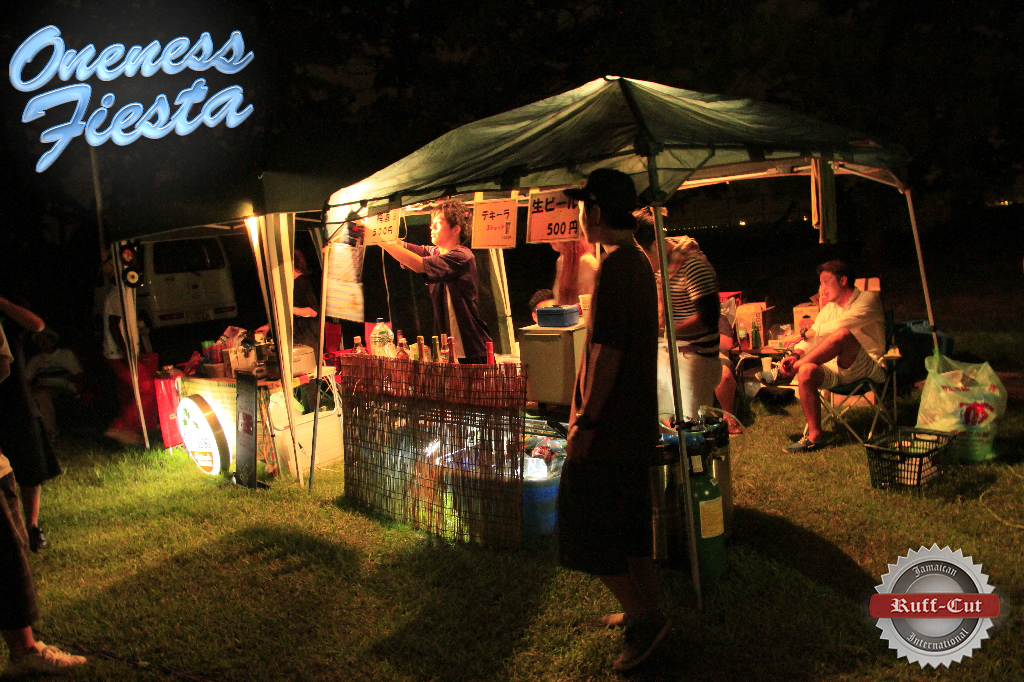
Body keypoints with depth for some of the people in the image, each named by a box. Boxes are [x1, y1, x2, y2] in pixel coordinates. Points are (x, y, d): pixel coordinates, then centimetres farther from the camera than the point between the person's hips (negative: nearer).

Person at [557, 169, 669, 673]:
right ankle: (646, 610, 30)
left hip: (609, 423, -10)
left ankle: (645, 617, 5)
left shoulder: (615, 267, -19)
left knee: (584, 525, 0)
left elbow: (607, 352, -24)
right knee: (630, 519, 19)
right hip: (638, 421, 10)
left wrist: (585, 422, -20)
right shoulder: (638, 263, 12)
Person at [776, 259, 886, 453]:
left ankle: (786, 371, -21)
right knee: (807, 370, -26)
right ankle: (815, 436, -19)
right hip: (837, 371, 6)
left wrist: (805, 333, -19)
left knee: (843, 335, -34)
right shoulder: (829, 308, 21)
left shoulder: (868, 299, 0)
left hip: (869, 369, -6)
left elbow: (843, 324, -20)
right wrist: (796, 354, -12)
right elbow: (811, 340, 10)